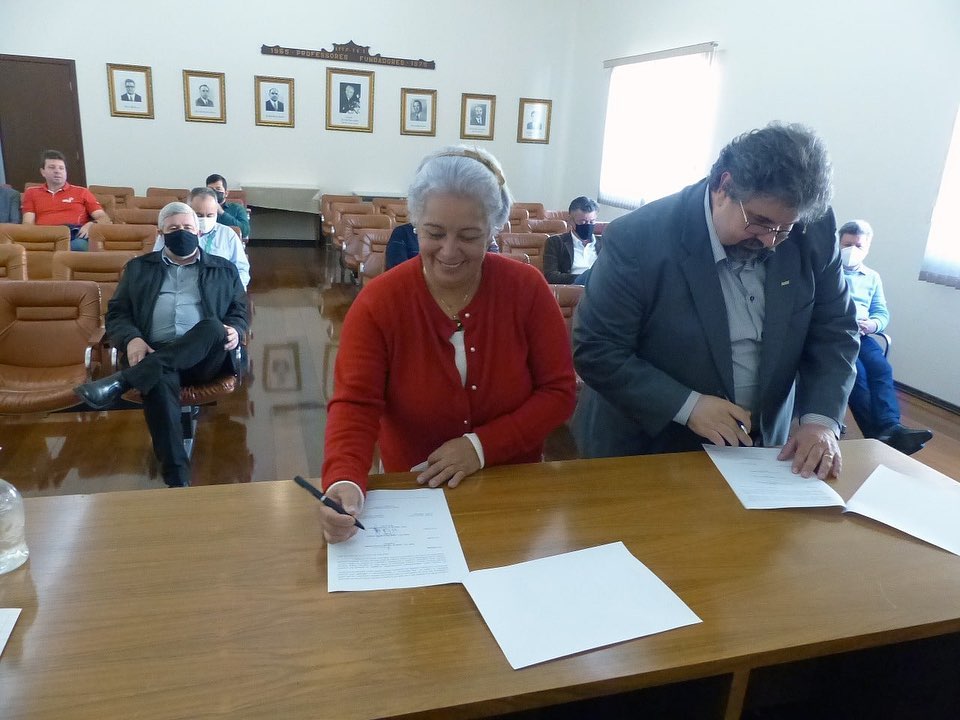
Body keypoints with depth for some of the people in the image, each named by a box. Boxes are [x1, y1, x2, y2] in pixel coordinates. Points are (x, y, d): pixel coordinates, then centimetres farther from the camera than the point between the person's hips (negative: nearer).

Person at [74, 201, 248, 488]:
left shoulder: (224, 269, 21)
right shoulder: (139, 268, 22)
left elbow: (239, 313, 17)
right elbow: (117, 313, 15)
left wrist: (234, 332, -9)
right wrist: (132, 339, -9)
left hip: (205, 357, 1)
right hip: (155, 355, 0)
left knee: (213, 326, -35)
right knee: (159, 379, -38)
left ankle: (120, 382, -41)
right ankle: (177, 478, -44)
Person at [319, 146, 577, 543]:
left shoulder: (527, 288, -7)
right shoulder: (378, 301, -9)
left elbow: (558, 392, -5)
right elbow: (355, 404, -14)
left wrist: (482, 446, -16)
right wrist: (345, 482, -33)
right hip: (415, 493, 1)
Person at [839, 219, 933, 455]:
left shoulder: (872, 277, 26)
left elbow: (882, 314, 18)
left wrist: (871, 324, -7)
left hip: (860, 334, 4)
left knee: (882, 368, -27)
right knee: (856, 371, -31)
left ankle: (890, 427, -41)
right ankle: (877, 433, -38)